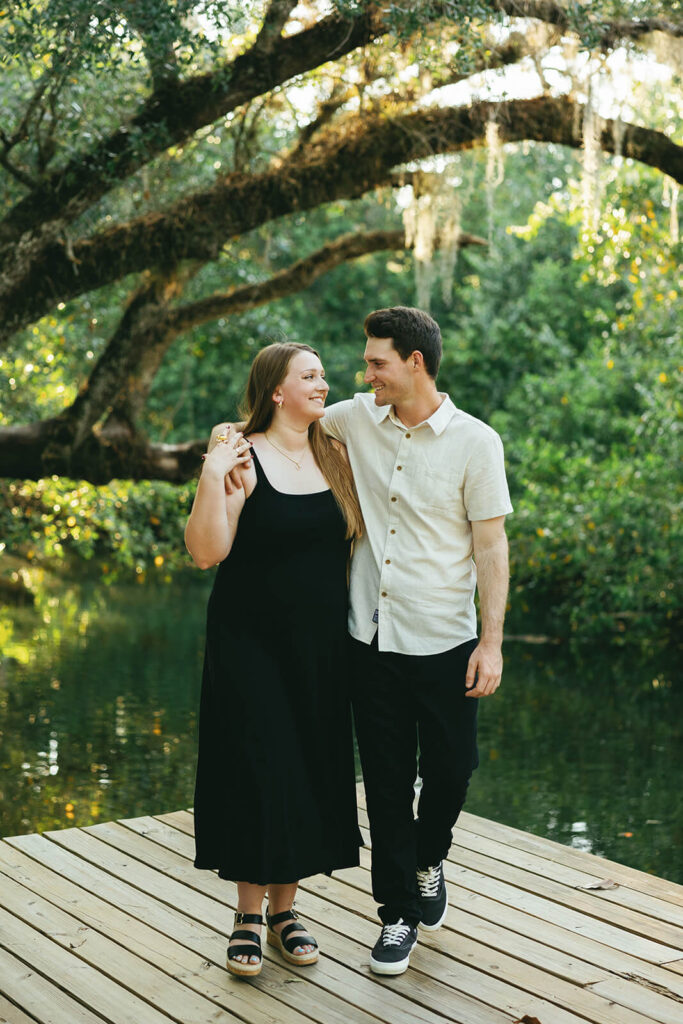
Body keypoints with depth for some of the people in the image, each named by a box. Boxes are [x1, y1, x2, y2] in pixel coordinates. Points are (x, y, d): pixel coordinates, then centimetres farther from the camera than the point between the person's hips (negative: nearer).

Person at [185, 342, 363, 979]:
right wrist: (212, 478, -29)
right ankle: (249, 915, 14)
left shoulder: (335, 456, 8)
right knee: (256, 774, -1)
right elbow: (205, 551, -18)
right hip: (252, 646, -5)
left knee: (311, 771, 8)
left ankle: (284, 910, 23)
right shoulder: (243, 457, -10)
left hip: (320, 649, 5)